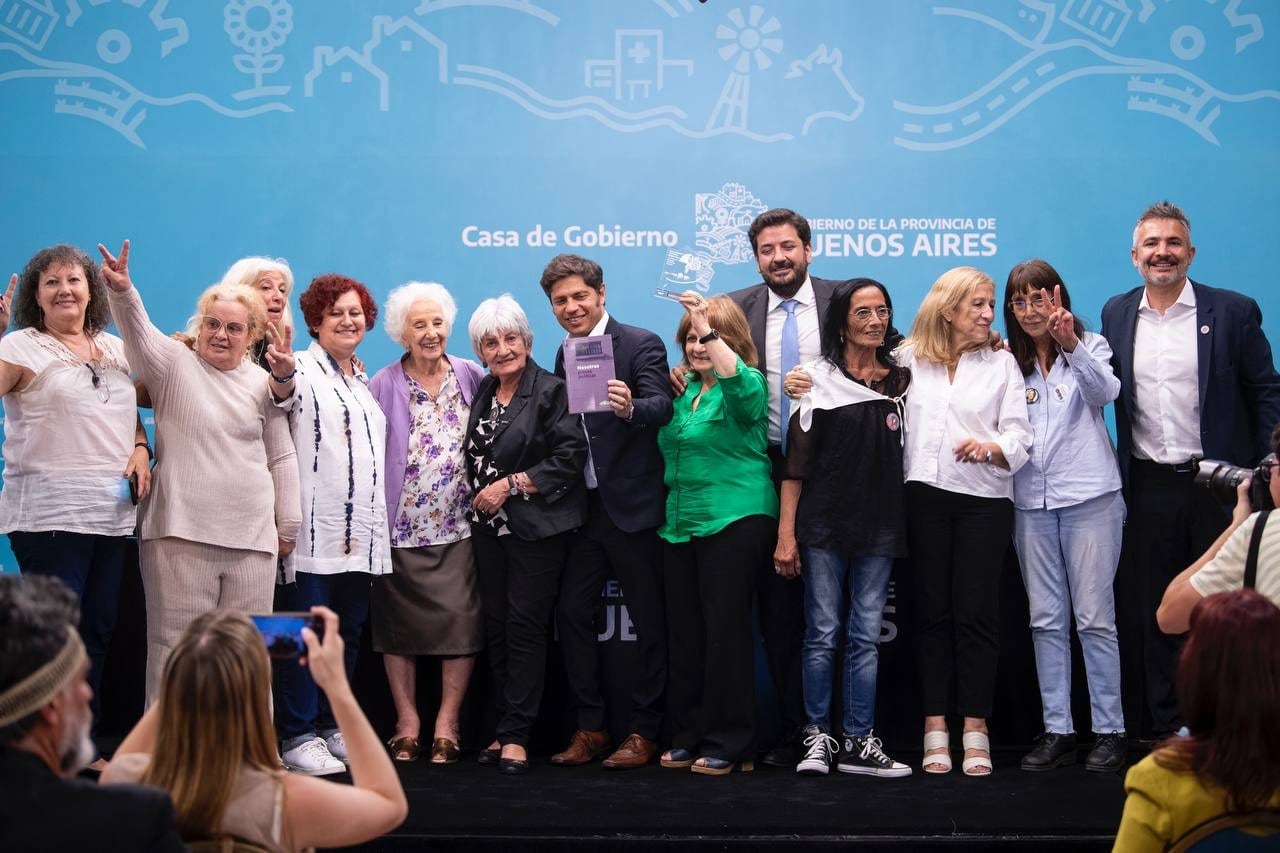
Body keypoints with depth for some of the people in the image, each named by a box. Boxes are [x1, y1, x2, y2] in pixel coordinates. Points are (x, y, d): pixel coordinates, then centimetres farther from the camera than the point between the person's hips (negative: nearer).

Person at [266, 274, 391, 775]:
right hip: (313, 531, -7)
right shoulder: (304, 369, -4)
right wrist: (281, 375, -51)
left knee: (348, 633, 11)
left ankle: (332, 728, 20)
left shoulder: (365, 380, 19)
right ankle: (297, 737, -2)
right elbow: (286, 394, -28)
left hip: (361, 534, 8)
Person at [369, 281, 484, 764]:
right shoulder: (383, 386, 0)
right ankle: (407, 722, 14)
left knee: (460, 622, -4)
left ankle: (447, 724, 5)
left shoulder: (470, 376, 6)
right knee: (399, 625, 3)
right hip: (402, 528, -1)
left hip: (458, 526, 1)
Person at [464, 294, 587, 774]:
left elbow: (570, 459, -16)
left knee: (525, 626, -6)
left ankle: (516, 735, -1)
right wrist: (481, 495, 11)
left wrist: (511, 485, -16)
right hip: (489, 527, 7)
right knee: (496, 626, 7)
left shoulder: (551, 392, -9)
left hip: (536, 527, -7)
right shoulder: (482, 393, 13)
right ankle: (505, 728, 15)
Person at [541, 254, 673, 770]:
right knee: (571, 614, 7)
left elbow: (662, 408, -23)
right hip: (581, 508, 7)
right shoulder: (564, 355, 12)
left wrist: (630, 407, -44)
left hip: (630, 507, -7)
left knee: (648, 621, 2)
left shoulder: (640, 345, -8)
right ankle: (589, 727, 18)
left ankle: (644, 732, 11)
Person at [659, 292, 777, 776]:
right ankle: (688, 736, 17)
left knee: (726, 631, -5)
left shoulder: (746, 386, -5)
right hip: (679, 525, 7)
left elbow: (737, 377, -30)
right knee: (684, 632, 8)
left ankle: (728, 744, 2)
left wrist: (708, 328, -33)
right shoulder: (683, 390, 15)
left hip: (733, 522, -7)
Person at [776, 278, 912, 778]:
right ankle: (817, 738, 9)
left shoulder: (900, 378, 10)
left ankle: (858, 743, 8)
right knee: (822, 634, 1)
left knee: (866, 637, 4)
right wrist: (786, 532, -8)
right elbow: (796, 459, -2)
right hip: (824, 524, -3)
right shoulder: (818, 378, 0)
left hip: (880, 525, 3)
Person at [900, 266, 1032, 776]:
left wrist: (989, 447, -17)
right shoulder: (909, 358, 10)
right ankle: (935, 728, 7)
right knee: (932, 611, 3)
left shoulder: (1002, 363, 10)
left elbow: (1019, 437, 2)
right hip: (924, 497, 1)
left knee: (975, 613, -3)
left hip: (984, 499, 0)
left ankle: (975, 729, 2)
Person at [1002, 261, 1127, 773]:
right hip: (1032, 501, 4)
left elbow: (1105, 391, -19)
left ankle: (1109, 731, 3)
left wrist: (1071, 345, -35)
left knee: (1094, 618, -4)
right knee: (1046, 621, 5)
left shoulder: (1090, 348, 2)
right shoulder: (1009, 363, 11)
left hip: (1088, 496, -4)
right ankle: (1057, 731, 10)